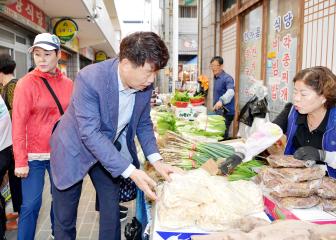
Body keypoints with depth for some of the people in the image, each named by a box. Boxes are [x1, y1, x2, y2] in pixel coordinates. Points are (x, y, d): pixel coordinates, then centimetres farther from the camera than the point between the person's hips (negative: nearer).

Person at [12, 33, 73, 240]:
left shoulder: (68, 84, 3)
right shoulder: (26, 83, -8)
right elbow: (18, 124, -10)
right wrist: (20, 161, -12)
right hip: (33, 155, -4)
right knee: (31, 204, 2)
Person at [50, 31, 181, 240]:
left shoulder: (145, 85, -14)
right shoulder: (89, 78, -31)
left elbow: (143, 123, 0)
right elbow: (90, 133, -32)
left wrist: (156, 160, -15)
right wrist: (130, 171, -36)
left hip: (109, 151, 5)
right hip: (75, 150, -4)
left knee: (112, 210, 11)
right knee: (65, 219, 9)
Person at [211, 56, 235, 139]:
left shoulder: (227, 78, -15)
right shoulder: (215, 78, 12)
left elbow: (230, 92, -34)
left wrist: (221, 100, -51)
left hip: (226, 112, -8)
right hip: (218, 112, 8)